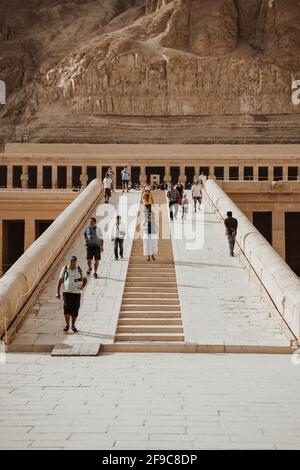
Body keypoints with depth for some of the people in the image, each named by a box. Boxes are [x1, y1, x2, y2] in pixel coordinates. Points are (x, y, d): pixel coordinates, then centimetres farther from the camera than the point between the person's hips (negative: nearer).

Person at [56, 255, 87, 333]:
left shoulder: (79, 270, 4)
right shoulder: (64, 269, 2)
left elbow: (85, 280, 15)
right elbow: (60, 281, 6)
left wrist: (83, 286, -6)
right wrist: (57, 292, 0)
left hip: (77, 293, 1)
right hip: (67, 292, -1)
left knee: (75, 310, 2)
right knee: (67, 309, -14)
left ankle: (73, 326, 21)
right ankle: (67, 325, 4)